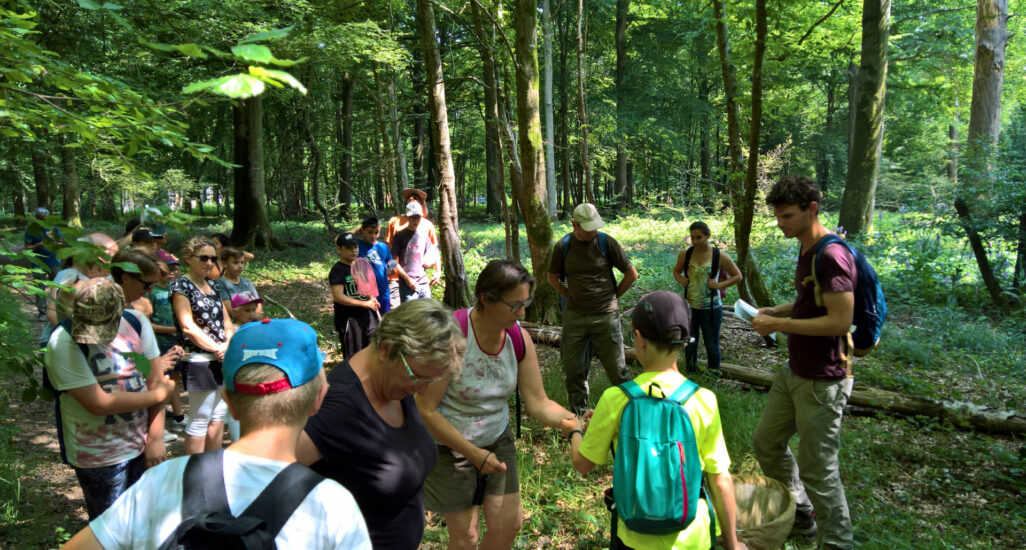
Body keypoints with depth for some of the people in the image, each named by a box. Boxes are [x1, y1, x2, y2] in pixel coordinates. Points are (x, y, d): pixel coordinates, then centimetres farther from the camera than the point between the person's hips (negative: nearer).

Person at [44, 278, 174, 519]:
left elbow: (156, 380, -4)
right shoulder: (63, 343, -18)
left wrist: (156, 436, -8)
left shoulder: (136, 322, -7)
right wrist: (157, 395, -13)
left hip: (142, 445, 4)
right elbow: (98, 403, -23)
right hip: (99, 456, -4)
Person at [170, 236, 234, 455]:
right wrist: (217, 348, -15)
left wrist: (229, 344, -7)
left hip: (221, 359, 8)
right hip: (199, 361, -7)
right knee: (199, 422, 0)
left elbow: (225, 319, 12)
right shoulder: (181, 285, -9)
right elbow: (188, 327, -16)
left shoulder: (211, 284, 14)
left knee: (218, 417, 14)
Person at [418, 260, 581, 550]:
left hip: (497, 439, 5)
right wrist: (474, 453, -19)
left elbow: (538, 403, -7)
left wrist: (576, 423, -25)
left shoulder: (519, 337, -10)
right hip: (451, 446, -5)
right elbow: (425, 410, -22)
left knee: (509, 524, 11)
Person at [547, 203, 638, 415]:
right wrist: (572, 297, 7)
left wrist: (613, 295, 4)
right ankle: (579, 415, 26)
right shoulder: (563, 246, -1)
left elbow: (632, 274, 2)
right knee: (573, 370, 10)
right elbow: (552, 278, 13)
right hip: (574, 316, 3)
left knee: (617, 369, 4)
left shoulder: (607, 242, -6)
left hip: (605, 316, -2)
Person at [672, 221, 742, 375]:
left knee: (712, 346, 9)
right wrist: (681, 279, -5)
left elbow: (737, 276, 0)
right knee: (689, 346, 13)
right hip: (689, 307, 3)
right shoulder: (685, 254, -2)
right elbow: (676, 271, 17)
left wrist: (719, 285, -15)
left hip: (711, 308, -3)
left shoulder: (720, 256, -10)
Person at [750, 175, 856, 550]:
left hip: (822, 382, -10)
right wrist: (775, 311, 4)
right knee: (765, 442, 20)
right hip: (794, 373, 10)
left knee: (818, 470, 2)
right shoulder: (806, 251, 8)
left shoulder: (833, 256, -22)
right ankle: (800, 512, 40)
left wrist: (780, 325, -21)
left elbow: (839, 321, -27)